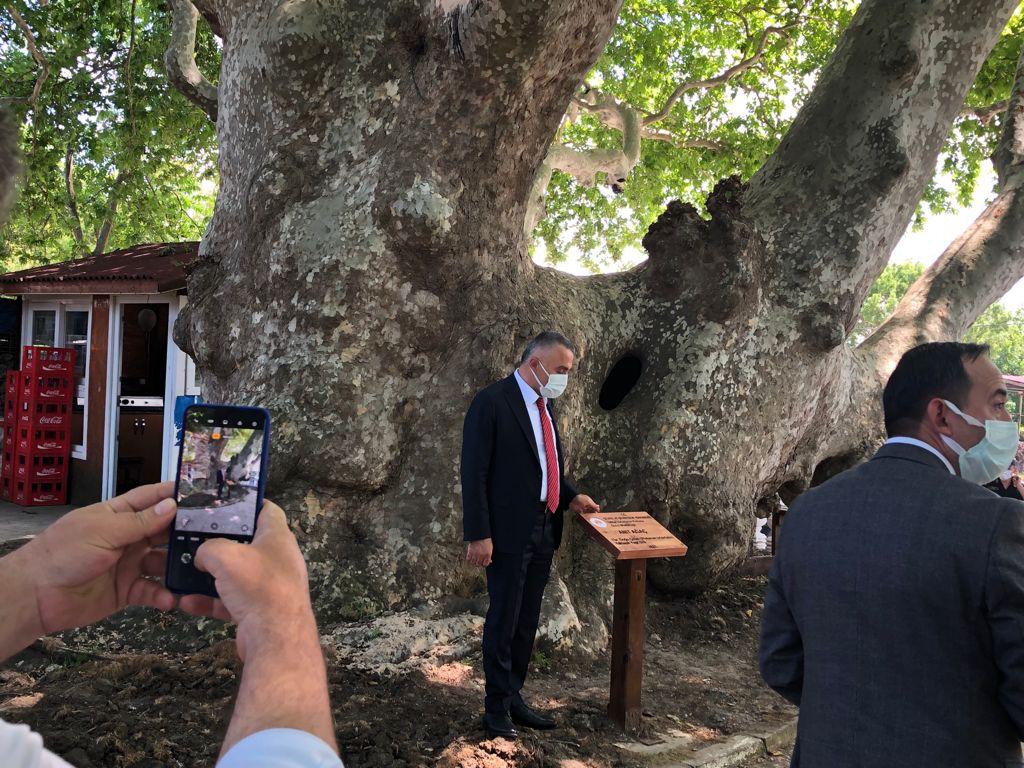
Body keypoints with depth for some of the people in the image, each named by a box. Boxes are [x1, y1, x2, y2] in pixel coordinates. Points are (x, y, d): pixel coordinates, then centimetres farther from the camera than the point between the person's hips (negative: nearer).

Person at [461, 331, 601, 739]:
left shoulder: (545, 405, 12)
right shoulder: (492, 402, -13)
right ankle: (497, 708, 18)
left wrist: (571, 496, 8)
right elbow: (474, 473, -15)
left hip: (543, 532, 8)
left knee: (527, 621, 15)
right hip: (508, 534, -8)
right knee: (503, 621, 4)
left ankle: (514, 698, 28)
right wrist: (478, 534, -18)